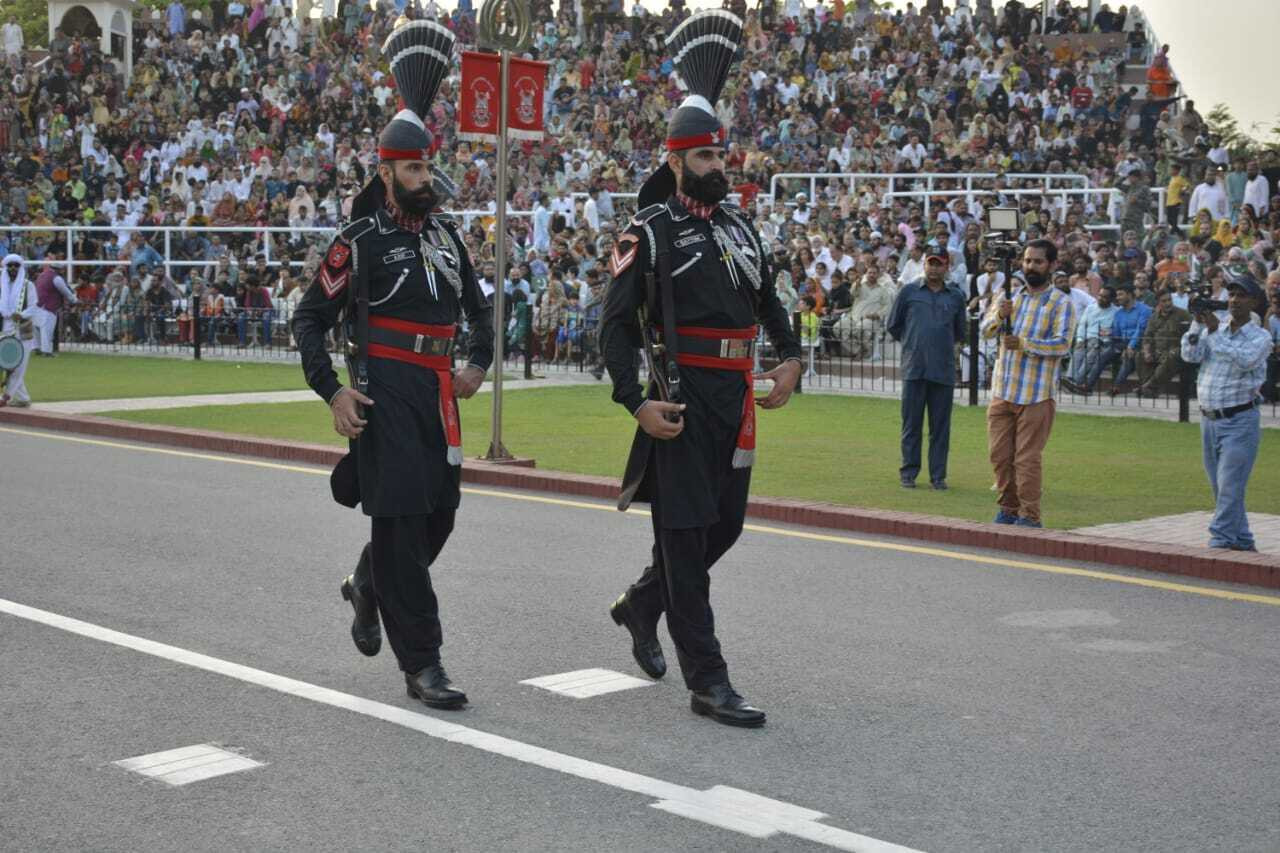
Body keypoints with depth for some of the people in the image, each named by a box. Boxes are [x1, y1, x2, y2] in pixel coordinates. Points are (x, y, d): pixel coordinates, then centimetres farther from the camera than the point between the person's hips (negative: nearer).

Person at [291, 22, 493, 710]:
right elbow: (309, 320, -4)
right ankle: (421, 665, -3)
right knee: (401, 518, -7)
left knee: (439, 514, 11)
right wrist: (333, 393, -13)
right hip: (385, 391, -7)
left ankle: (367, 586, 42)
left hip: (439, 393, 7)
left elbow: (478, 306, 25)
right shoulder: (359, 240, -5)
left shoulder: (445, 235, 13)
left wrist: (478, 365, 10)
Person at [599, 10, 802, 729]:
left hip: (738, 398, 7)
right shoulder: (650, 232, -6)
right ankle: (708, 681, 0)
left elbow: (768, 300, 25)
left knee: (725, 524, 14)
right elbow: (617, 321, -10)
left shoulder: (740, 227, 14)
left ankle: (641, 604, 40)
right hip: (683, 399, -7)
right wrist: (636, 401, -19)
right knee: (686, 531, -4)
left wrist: (792, 359, 9)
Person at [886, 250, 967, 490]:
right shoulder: (908, 291, 6)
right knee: (911, 423, 3)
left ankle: (938, 475, 10)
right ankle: (908, 473, 11)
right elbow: (894, 325, 13)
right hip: (914, 368, -1)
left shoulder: (956, 296, 10)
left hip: (944, 369, 1)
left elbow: (960, 333, 21)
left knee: (940, 425, 3)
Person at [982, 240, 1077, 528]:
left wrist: (1024, 344, -24)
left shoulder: (1061, 303, -2)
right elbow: (985, 331, 2)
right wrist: (999, 316, -19)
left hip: (1036, 395, -5)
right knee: (1000, 455, 9)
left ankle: (1030, 516, 2)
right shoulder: (1008, 297, 13)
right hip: (1002, 392, 5)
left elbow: (1063, 343, -13)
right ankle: (1008, 509, 22)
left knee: (1027, 458, -5)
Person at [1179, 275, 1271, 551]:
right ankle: (1243, 542, 23)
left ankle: (1220, 543, -8)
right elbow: (1191, 355, -3)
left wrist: (1215, 331, -22)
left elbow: (1246, 360, -23)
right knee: (1220, 487, 12)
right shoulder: (1212, 330, 9)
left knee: (1229, 486, -10)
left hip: (1239, 420, -6)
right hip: (1209, 419, 6)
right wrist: (1198, 323, -13)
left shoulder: (1260, 337, -4)